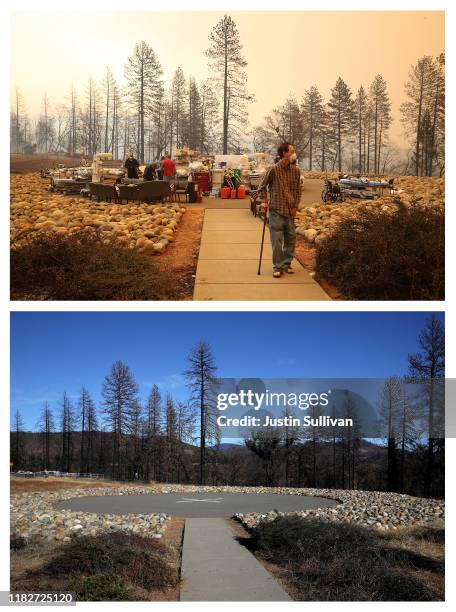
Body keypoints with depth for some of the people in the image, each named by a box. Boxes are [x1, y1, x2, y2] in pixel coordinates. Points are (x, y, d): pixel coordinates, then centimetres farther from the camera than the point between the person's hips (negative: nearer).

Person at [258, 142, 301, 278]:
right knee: (277, 239, -4)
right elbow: (262, 187, 2)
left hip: (290, 210, 4)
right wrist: (264, 202, -1)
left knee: (290, 238, 9)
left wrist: (295, 206, 5)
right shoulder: (273, 169, -10)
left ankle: (287, 263, 24)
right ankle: (278, 267, 3)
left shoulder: (296, 170, 2)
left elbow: (298, 190, 11)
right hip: (276, 210, -4)